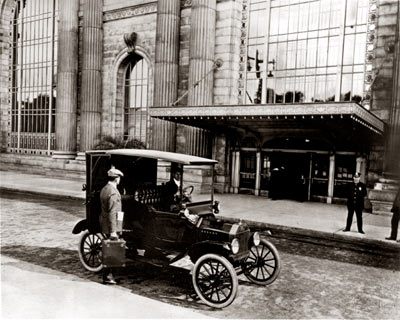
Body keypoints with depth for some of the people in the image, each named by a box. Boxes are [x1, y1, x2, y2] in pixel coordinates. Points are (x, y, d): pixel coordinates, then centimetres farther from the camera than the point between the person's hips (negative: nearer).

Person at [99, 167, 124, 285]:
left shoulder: (104, 189, 9)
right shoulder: (113, 192, -21)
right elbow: (112, 213, -24)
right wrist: (113, 231, -23)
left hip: (104, 224, 10)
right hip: (110, 226, -10)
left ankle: (108, 274, 28)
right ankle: (107, 277, 9)